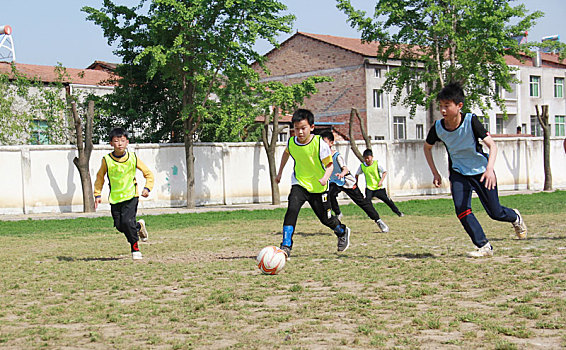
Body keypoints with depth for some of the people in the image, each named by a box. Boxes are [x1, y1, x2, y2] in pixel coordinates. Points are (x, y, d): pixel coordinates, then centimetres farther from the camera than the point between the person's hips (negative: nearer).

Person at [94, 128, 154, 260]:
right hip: (115, 197, 2)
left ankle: (135, 248, 4)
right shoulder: (107, 160, -3)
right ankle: (139, 226, 30)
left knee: (127, 221, -18)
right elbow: (100, 177, 11)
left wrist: (147, 188, -11)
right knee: (119, 225, -3)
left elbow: (148, 174, 4)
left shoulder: (133, 158, -5)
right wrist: (97, 194, 5)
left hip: (130, 195, -2)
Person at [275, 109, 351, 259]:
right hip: (299, 184, 2)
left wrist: (325, 177, -31)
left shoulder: (320, 144, -18)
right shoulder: (291, 142, -6)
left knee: (325, 218, 10)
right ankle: (286, 247, -24)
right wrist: (280, 172, 24)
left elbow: (329, 165, -12)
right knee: (292, 209, -25)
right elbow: (286, 153, 19)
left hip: (318, 187, -2)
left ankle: (342, 232, 45)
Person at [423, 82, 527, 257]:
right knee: (461, 208, -19)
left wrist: (489, 169, -40)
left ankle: (515, 217, 39)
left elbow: (492, 145, -25)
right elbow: (427, 147, 6)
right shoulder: (438, 127, -14)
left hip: (481, 170, -2)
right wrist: (435, 173, 4)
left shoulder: (471, 121, -24)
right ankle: (484, 246, -8)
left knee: (495, 213, 3)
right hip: (458, 172, 3)